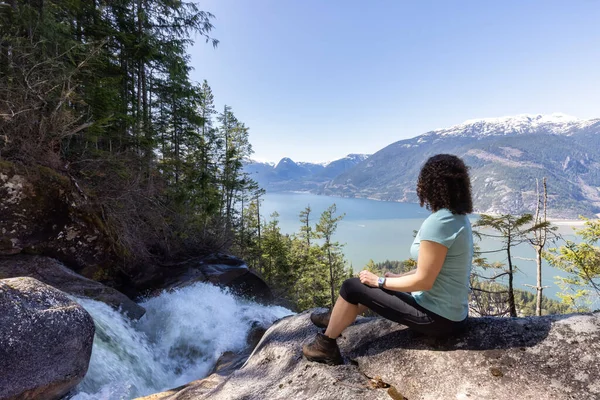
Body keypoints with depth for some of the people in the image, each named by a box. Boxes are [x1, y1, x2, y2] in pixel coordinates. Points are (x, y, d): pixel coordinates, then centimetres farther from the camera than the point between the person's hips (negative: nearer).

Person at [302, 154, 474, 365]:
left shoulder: (437, 222, -26)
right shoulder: (459, 217, 4)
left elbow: (423, 280, -24)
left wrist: (380, 281, -11)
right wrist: (396, 277, 12)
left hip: (437, 317, -9)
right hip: (452, 312, 9)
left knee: (352, 287, -3)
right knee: (374, 286, 22)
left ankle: (326, 345, 18)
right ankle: (337, 319, 40)